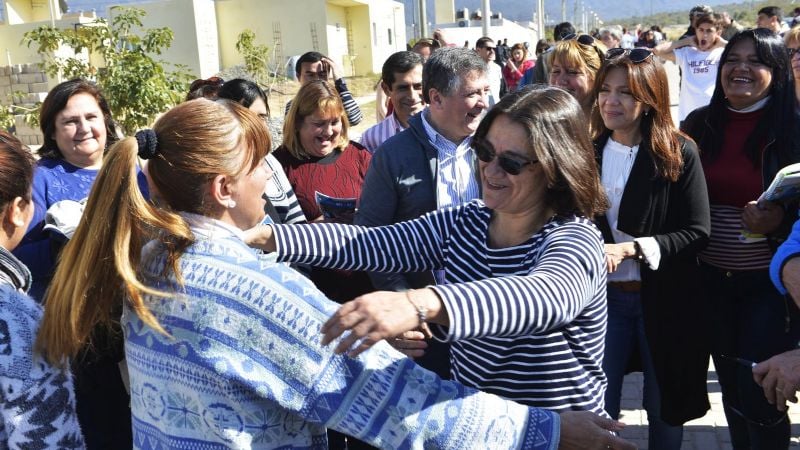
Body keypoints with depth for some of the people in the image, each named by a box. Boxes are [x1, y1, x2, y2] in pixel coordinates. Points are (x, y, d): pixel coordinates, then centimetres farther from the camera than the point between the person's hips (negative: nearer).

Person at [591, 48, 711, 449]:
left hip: (664, 301, -2)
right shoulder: (588, 153, 1)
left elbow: (697, 232, -13)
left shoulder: (679, 153, -10)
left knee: (664, 406, 15)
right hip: (603, 296, 3)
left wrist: (630, 248, -23)